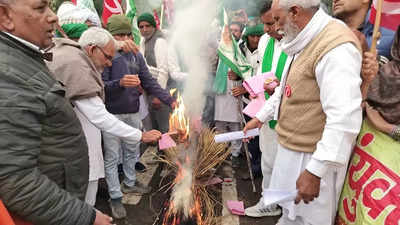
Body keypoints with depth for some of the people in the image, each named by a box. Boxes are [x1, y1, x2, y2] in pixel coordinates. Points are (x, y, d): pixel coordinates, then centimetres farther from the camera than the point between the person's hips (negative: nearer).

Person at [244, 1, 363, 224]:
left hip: (313, 155, -9)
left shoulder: (335, 46, -23)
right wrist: (260, 118, 20)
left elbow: (344, 118, -29)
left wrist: (314, 171, -28)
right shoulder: (306, 42, 11)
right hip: (292, 148, 9)